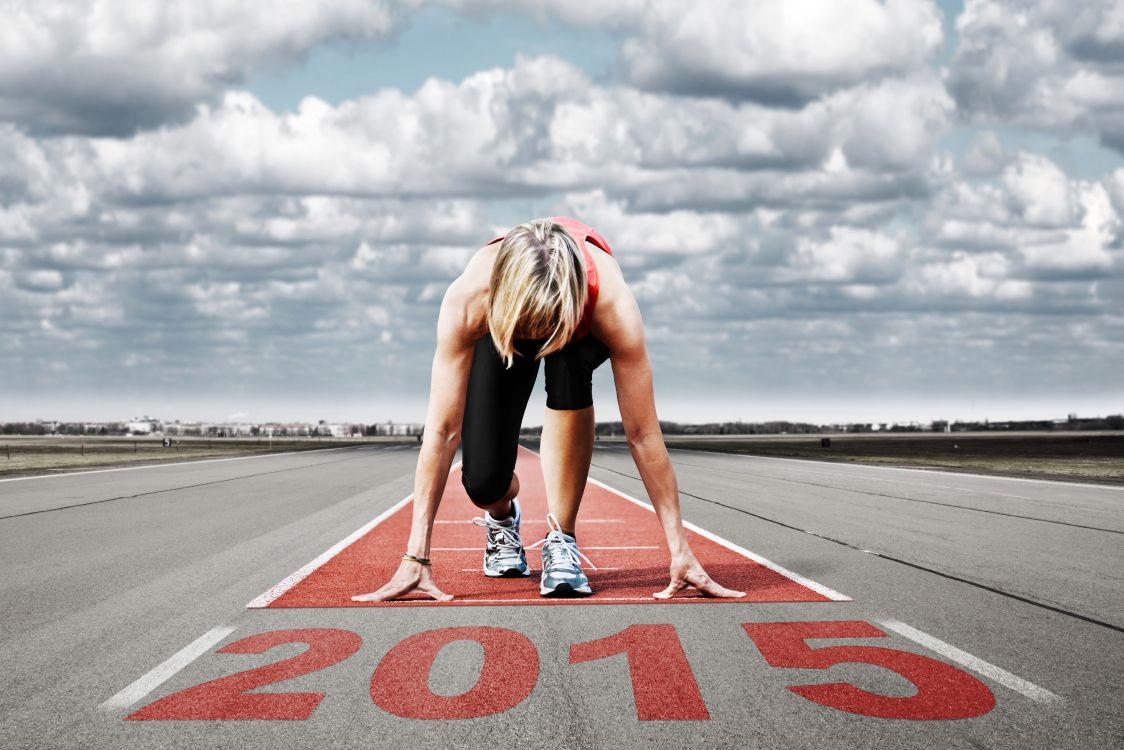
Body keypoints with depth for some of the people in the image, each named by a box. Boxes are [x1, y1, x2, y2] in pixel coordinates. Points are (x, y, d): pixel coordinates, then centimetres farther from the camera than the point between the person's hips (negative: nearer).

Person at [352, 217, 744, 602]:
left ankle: (562, 538, -21)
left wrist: (681, 552, -38)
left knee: (569, 367, -38)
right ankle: (502, 516, 25)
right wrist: (415, 558, -41)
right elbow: (442, 430, -40)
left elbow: (643, 434, -39)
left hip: (583, 331, 0)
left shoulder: (610, 302, -43)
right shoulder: (467, 298, -43)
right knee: (482, 481, -16)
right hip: (500, 327, 1)